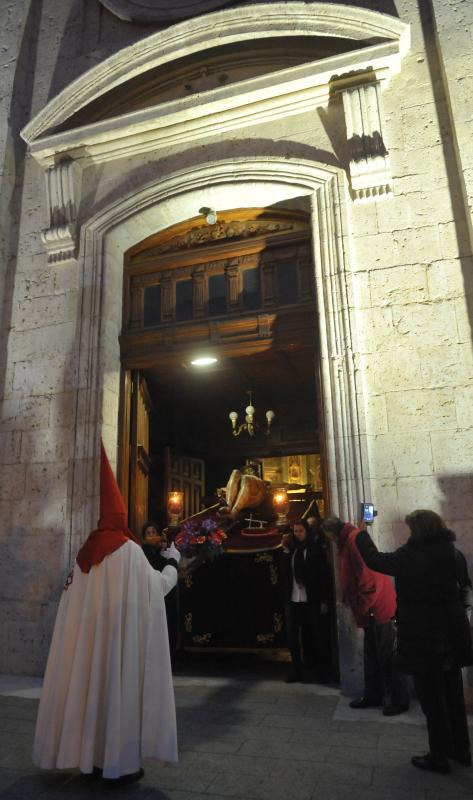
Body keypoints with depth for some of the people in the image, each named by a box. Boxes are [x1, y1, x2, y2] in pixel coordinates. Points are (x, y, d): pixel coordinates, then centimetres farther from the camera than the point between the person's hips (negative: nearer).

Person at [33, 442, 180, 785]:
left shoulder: (87, 552, 5)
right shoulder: (130, 550, -13)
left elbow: (80, 596, 13)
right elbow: (159, 585, -4)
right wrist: (173, 562, 13)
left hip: (88, 635, 7)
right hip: (121, 635, -6)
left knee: (91, 686, 15)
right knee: (119, 689, 2)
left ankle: (92, 755, 25)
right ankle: (119, 763, 9)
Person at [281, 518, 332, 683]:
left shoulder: (317, 548, -2)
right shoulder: (291, 549, 7)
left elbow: (324, 575, -3)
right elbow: (284, 572, 1)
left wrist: (324, 600, -7)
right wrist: (285, 550, -6)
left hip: (311, 600, -3)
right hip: (292, 600, 3)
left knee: (314, 635, 6)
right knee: (292, 635, 6)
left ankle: (321, 669, 22)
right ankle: (296, 669, 19)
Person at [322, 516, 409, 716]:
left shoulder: (355, 538, -17)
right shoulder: (349, 541, 15)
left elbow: (367, 574, -23)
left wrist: (365, 606, -16)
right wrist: (348, 599, 15)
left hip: (378, 607, -10)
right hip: (371, 609, 10)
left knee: (388, 656, 1)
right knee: (372, 655, 17)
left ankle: (398, 700, 11)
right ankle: (372, 694, 26)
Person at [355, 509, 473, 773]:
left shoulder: (410, 557, -18)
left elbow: (373, 559, -8)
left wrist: (362, 532, 6)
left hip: (423, 638, -6)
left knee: (433, 701, 9)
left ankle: (440, 757, 21)